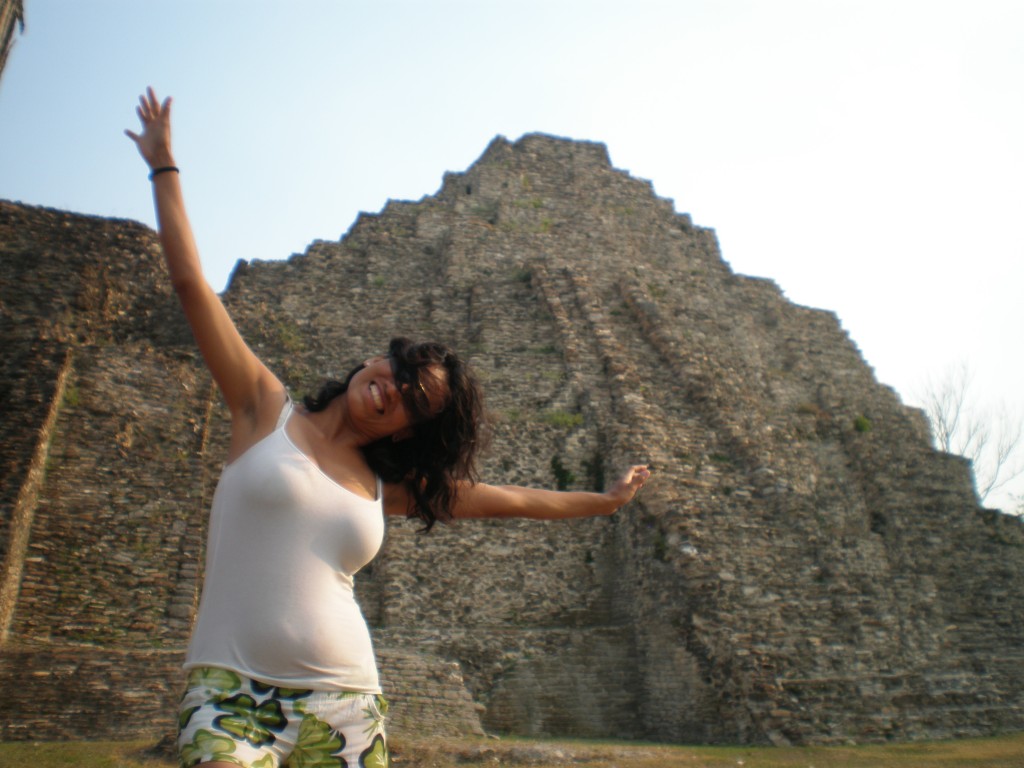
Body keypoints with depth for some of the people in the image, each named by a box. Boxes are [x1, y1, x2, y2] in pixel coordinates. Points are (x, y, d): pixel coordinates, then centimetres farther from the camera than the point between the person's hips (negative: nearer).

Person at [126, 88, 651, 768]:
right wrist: (163, 166, 11)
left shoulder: (385, 485, 10)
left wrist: (606, 500, 29)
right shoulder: (266, 409, 4)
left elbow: (507, 499, 20)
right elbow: (192, 283, 5)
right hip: (233, 692, -3)